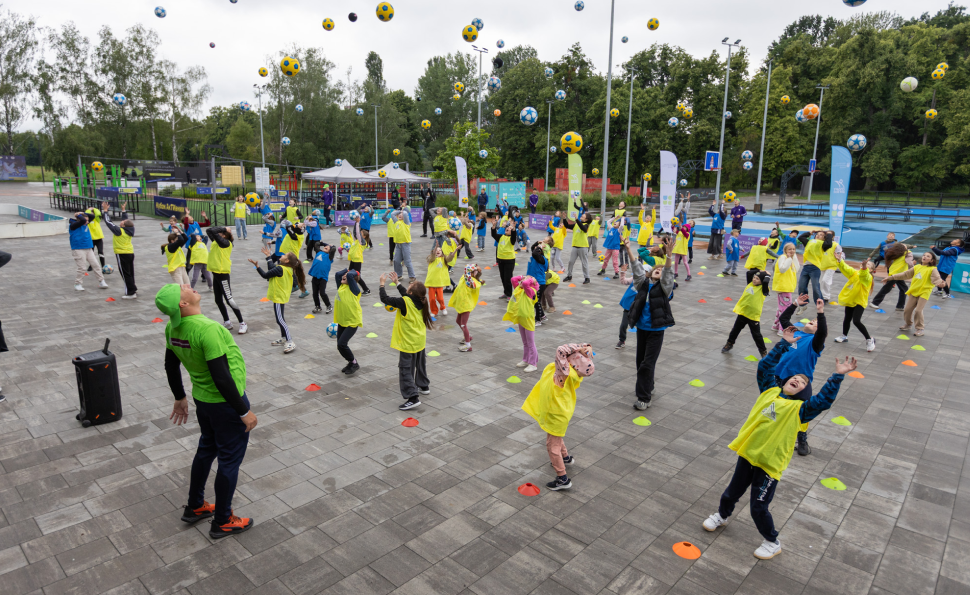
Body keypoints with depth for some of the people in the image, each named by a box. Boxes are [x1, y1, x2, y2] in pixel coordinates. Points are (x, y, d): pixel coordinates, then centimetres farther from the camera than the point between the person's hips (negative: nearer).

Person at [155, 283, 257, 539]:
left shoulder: (172, 329, -4)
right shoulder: (208, 330, -31)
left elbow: (171, 367, 10)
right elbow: (221, 378, -30)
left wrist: (179, 398, 25)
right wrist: (244, 411, -20)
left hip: (202, 400, 8)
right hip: (226, 403, -8)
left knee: (206, 449, 26)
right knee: (230, 459, 8)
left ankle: (195, 507, 43)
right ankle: (222, 522, 23)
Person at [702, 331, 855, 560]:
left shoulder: (799, 409, -7)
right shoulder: (770, 391, 4)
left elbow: (824, 400, -22)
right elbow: (765, 367, 8)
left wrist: (838, 376, -27)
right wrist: (784, 344, 8)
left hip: (769, 463, -4)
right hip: (747, 454, 4)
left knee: (758, 508, 3)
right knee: (732, 492, 23)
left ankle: (772, 543, 29)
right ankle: (722, 515, 51)